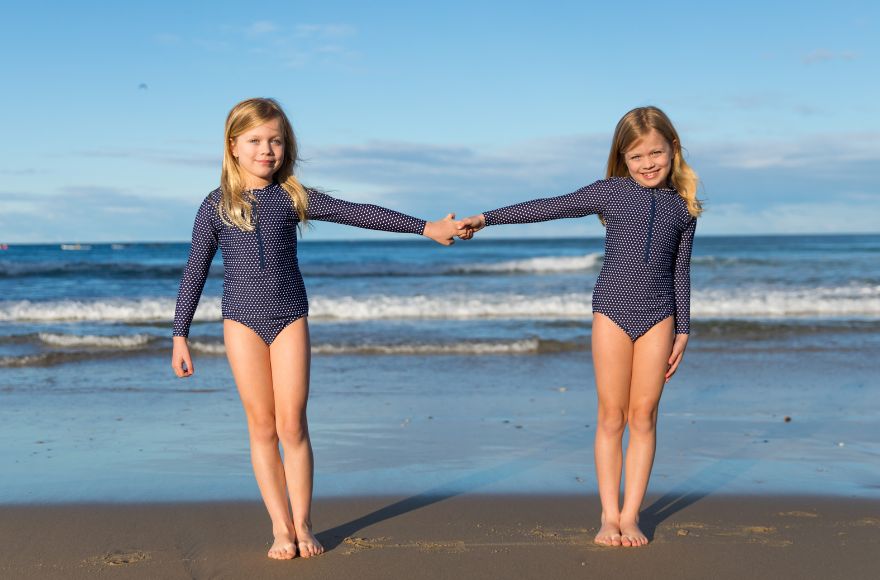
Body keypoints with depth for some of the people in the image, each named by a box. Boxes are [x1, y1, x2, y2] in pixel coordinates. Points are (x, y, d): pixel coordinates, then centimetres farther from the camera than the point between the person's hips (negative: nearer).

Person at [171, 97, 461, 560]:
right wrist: (180, 336, 2)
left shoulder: (293, 198, 1)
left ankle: (302, 525, 10)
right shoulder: (216, 206, -1)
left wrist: (424, 227, -3)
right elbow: (195, 273, 3)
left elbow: (357, 214, -1)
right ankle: (281, 527, 9)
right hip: (242, 320, 0)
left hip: (290, 318, 0)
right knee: (262, 426, 2)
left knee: (292, 425, -1)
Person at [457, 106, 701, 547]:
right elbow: (547, 208, -1)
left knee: (643, 417, 1)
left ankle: (630, 517, 8)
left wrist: (682, 330, 9)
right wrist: (485, 218, -6)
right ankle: (609, 516, 8)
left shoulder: (684, 208, 7)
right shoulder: (610, 193, 1)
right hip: (612, 312, -1)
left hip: (658, 317, 1)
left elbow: (681, 272, 11)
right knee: (611, 417, 1)